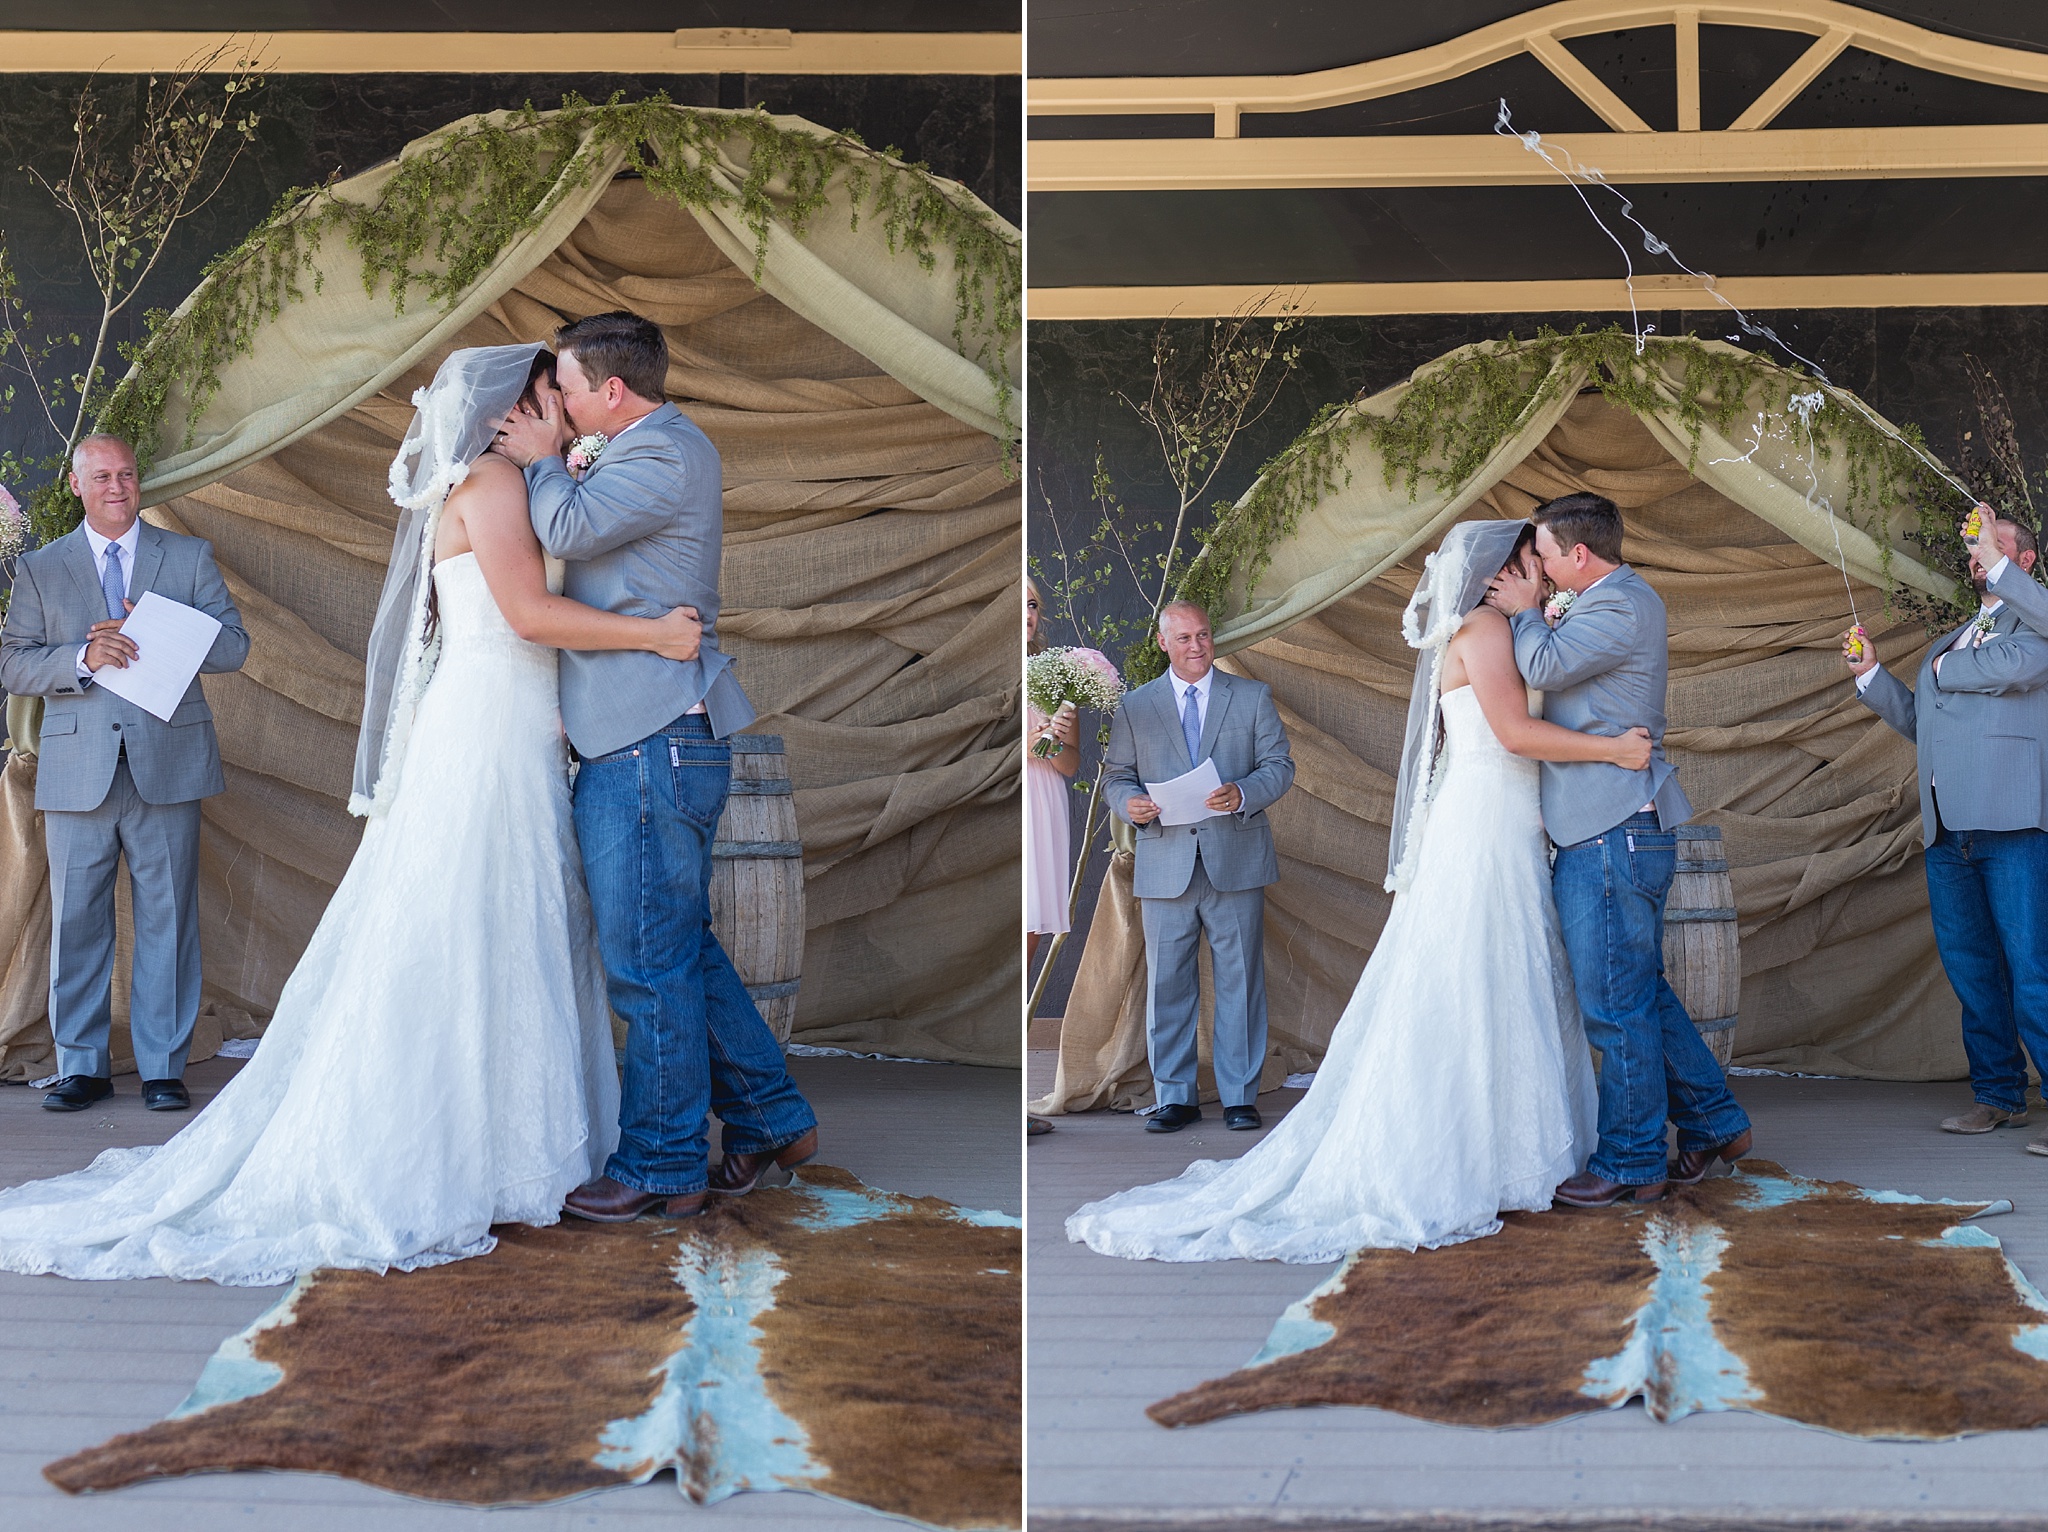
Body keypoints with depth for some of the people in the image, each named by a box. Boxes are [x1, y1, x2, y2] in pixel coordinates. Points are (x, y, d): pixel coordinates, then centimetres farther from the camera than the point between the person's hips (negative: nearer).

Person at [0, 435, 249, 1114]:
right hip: (77, 770, 0)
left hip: (167, 764, 0)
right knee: (76, 920, 2)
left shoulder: (190, 557, 11)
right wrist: (83, 658, -15)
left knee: (167, 918, 1)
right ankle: (82, 1065, 12)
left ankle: (163, 1068, 8)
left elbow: (234, 645, 3)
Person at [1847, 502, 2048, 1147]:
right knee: (1969, 967, 10)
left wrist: (1946, 671, -9)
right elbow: (1921, 723, 26)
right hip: (1947, 830, 8)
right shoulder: (1948, 642, 27)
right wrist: (1872, 675, 18)